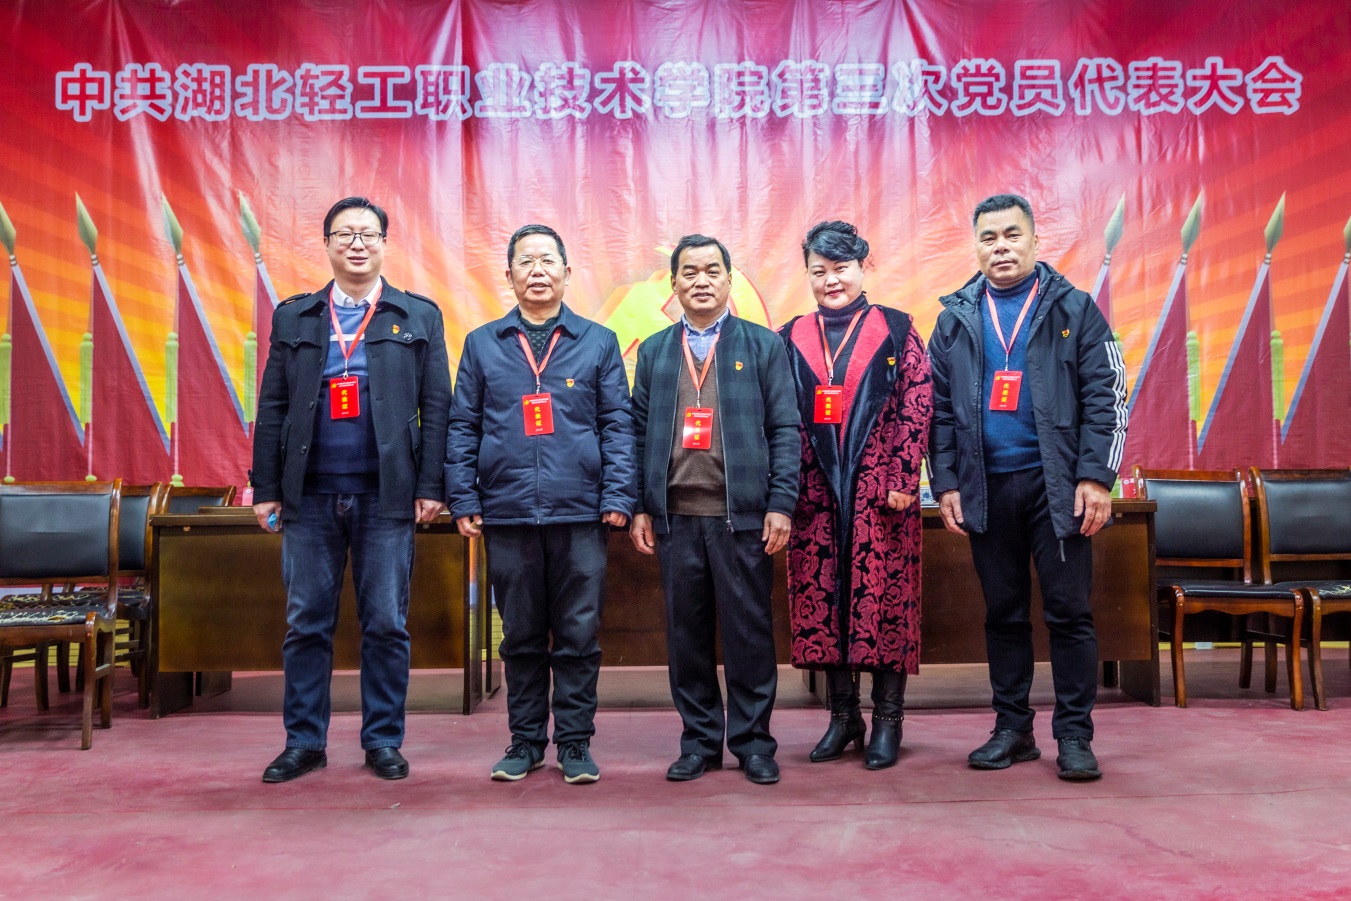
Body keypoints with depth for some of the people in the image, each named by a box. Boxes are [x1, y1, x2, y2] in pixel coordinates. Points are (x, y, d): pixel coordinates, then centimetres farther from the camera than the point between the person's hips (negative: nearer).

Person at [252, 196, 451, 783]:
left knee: (386, 625, 4)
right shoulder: (294, 317, 11)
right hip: (310, 495, 2)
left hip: (386, 495, -1)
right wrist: (266, 488, 3)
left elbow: (436, 407, 3)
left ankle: (383, 742, 16)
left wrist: (430, 487, -4)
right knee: (306, 624, 6)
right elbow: (272, 408, 9)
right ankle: (304, 742, 18)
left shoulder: (419, 317, 7)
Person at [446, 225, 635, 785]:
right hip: (507, 513, 1)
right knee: (521, 635, 9)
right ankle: (526, 741, 21)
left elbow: (617, 424, 4)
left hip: (579, 513, -1)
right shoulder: (482, 344, 10)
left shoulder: (598, 342, 7)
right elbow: (463, 428, 8)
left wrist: (618, 497, -5)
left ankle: (575, 742, 14)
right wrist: (464, 501, 1)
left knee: (578, 634, 3)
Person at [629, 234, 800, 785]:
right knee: (686, 632, 7)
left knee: (749, 631, 1)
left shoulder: (763, 346, 6)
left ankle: (753, 741, 13)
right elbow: (640, 433, 12)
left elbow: (784, 429, 2)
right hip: (675, 517, 3)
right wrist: (639, 507, 4)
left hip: (742, 514, -2)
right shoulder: (653, 352, 14)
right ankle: (699, 742, 18)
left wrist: (780, 503, -7)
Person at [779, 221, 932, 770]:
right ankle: (843, 715, 18)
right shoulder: (791, 338, 11)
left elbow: (917, 406, -3)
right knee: (820, 599, 5)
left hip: (880, 492, -3)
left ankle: (888, 721, 10)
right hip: (816, 493, 3)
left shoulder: (895, 330, 3)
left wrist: (903, 481, -10)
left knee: (885, 599, -1)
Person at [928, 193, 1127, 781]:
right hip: (985, 487, 3)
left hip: (1056, 484, -2)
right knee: (1003, 614, 9)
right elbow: (939, 408, 9)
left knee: (1069, 611, 0)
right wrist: (946, 483, 2)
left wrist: (1095, 478, -10)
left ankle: (1074, 734, 10)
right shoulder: (956, 319, 9)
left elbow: (1106, 398, -2)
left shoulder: (1074, 310, 2)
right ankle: (1012, 729, 19)